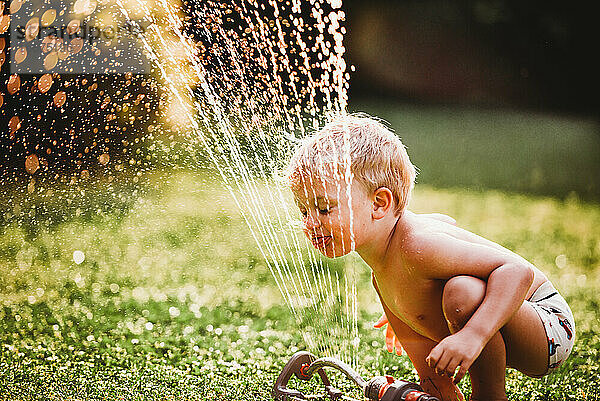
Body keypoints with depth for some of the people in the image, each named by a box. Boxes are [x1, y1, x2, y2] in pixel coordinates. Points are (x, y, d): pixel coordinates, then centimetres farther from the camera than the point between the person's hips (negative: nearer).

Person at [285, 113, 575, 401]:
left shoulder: (418, 246, -31)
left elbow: (518, 270, -37)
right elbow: (445, 222, 19)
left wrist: (473, 336, -49)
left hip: (551, 331, -9)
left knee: (463, 292, -35)